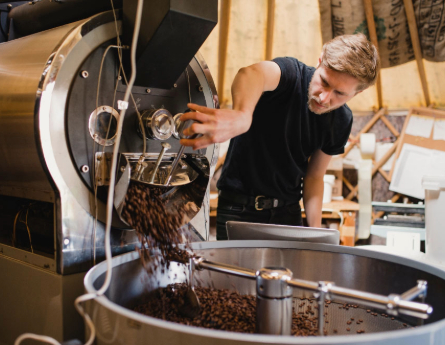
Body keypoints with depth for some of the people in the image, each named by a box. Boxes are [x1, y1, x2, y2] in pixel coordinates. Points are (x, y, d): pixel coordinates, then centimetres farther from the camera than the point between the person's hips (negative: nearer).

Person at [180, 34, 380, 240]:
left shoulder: (341, 122, -3)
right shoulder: (291, 74, -19)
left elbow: (314, 176, 7)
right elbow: (252, 74, -44)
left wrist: (315, 230, -2)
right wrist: (242, 115, -67)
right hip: (239, 206, -4)